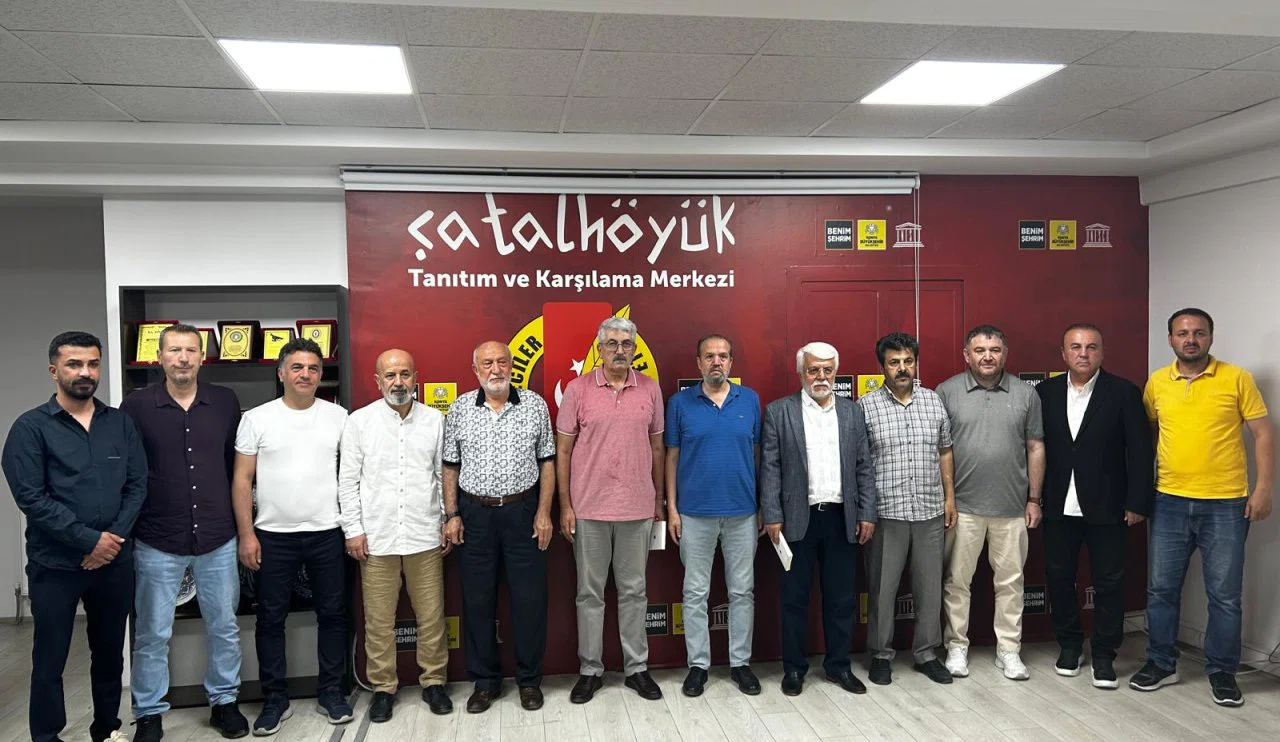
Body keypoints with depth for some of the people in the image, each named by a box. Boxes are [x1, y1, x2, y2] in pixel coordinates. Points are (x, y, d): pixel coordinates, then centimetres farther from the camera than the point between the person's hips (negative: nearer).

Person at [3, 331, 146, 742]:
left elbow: (137, 485, 4)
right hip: (55, 565, -3)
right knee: (50, 659, 8)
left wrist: (115, 537, -10)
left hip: (115, 560, 3)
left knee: (110, 652, 15)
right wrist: (89, 540, -16)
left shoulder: (121, 423, 6)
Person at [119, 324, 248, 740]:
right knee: (152, 634, 10)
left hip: (218, 540, 2)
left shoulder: (226, 402, 2)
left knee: (224, 627, 13)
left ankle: (224, 701, 31)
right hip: (157, 542, -2)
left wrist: (240, 522, 9)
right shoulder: (136, 406, -5)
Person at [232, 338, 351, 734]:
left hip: (327, 533, 1)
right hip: (273, 535, 0)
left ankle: (330, 692, 23)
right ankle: (275, 699, 23)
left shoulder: (338, 416, 1)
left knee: (332, 614, 9)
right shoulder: (257, 419, -2)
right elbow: (242, 479, -1)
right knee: (271, 619, 9)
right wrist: (246, 535, -5)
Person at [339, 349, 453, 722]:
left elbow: (444, 476, 8)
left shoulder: (435, 420, 4)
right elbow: (348, 481, 2)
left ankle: (433, 681, 23)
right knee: (378, 619, 7)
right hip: (376, 537, -1)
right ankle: (383, 687, 23)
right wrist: (353, 529, -2)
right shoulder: (359, 421, 1)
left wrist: (448, 523, 6)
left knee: (431, 615, 7)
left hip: (425, 536, 1)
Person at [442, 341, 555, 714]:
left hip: (522, 510, -1)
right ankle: (484, 680, 24)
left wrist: (544, 512, -3)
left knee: (530, 598, 4)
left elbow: (547, 461, 3)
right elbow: (450, 466, 7)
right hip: (475, 514, 1)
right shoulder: (459, 409, 3)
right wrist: (451, 515, 1)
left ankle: (529, 679, 21)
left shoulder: (535, 405, 1)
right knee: (477, 600, 8)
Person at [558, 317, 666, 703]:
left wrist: (658, 499, 9)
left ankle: (637, 668, 24)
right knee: (590, 593, 9)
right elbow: (563, 450, -1)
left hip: (637, 508, 2)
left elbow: (656, 447, 10)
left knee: (633, 591, 12)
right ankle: (590, 670, 22)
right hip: (589, 509, -1)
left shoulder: (650, 389, 2)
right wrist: (565, 506, -5)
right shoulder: (578, 389, -4)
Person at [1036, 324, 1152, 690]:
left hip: (1106, 507, -2)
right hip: (1058, 507, 2)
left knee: (1109, 582, 6)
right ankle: (1069, 645, 28)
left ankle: (1104, 655, 20)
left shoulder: (1123, 392, -4)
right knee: (1059, 577, 11)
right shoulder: (1045, 392, 3)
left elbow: (1140, 450, -5)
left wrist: (1137, 502, -9)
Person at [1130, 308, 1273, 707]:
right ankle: (1162, 663, 23)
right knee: (1161, 588, 8)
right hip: (1169, 502, 3)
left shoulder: (1237, 378, -3)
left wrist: (1263, 488, -8)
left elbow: (1263, 433, -1)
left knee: (1225, 594, 6)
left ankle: (1222, 671, 22)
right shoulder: (1156, 383, 5)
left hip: (1225, 505, -2)